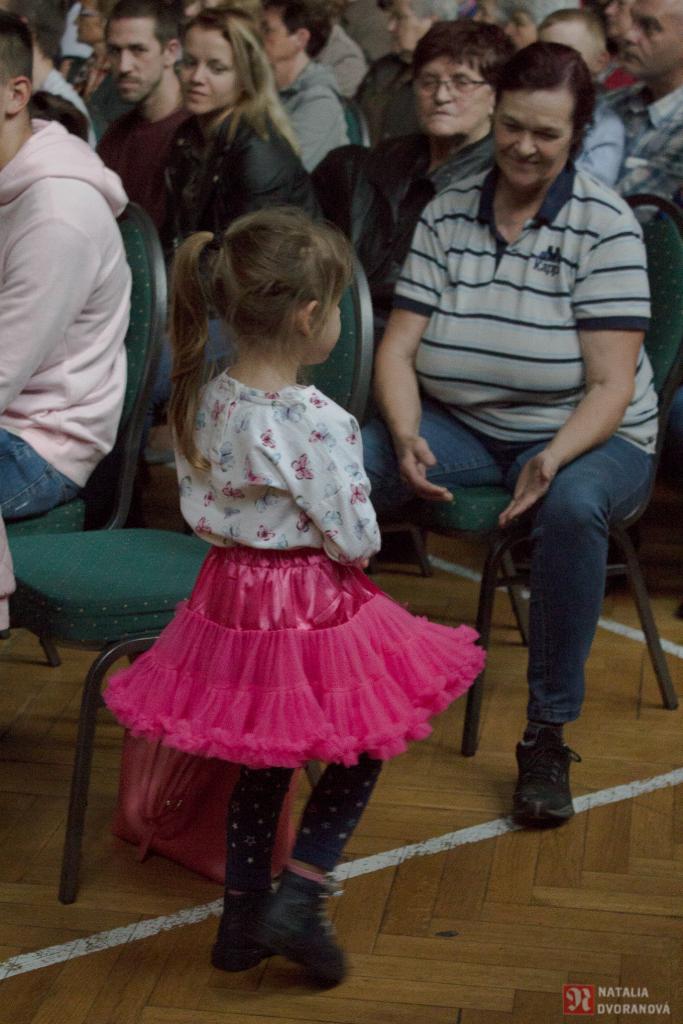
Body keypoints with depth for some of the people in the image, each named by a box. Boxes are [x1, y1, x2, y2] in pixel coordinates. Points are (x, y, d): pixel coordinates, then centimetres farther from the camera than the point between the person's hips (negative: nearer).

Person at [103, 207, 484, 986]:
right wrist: (360, 540, 2)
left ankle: (241, 918, 31)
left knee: (262, 762, 23)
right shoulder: (317, 422, -25)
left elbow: (200, 508, 7)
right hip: (312, 613, -7)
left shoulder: (203, 402, -4)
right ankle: (297, 901, 9)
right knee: (357, 753, 17)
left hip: (231, 596, 7)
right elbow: (355, 540, -19)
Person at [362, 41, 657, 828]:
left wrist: (553, 460, -33)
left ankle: (548, 737, -25)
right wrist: (407, 440, -22)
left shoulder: (604, 224, -9)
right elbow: (397, 349, -2)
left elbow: (612, 385, -15)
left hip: (584, 435, -3)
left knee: (572, 505, -38)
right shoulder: (446, 215, 1)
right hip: (461, 427, 3)